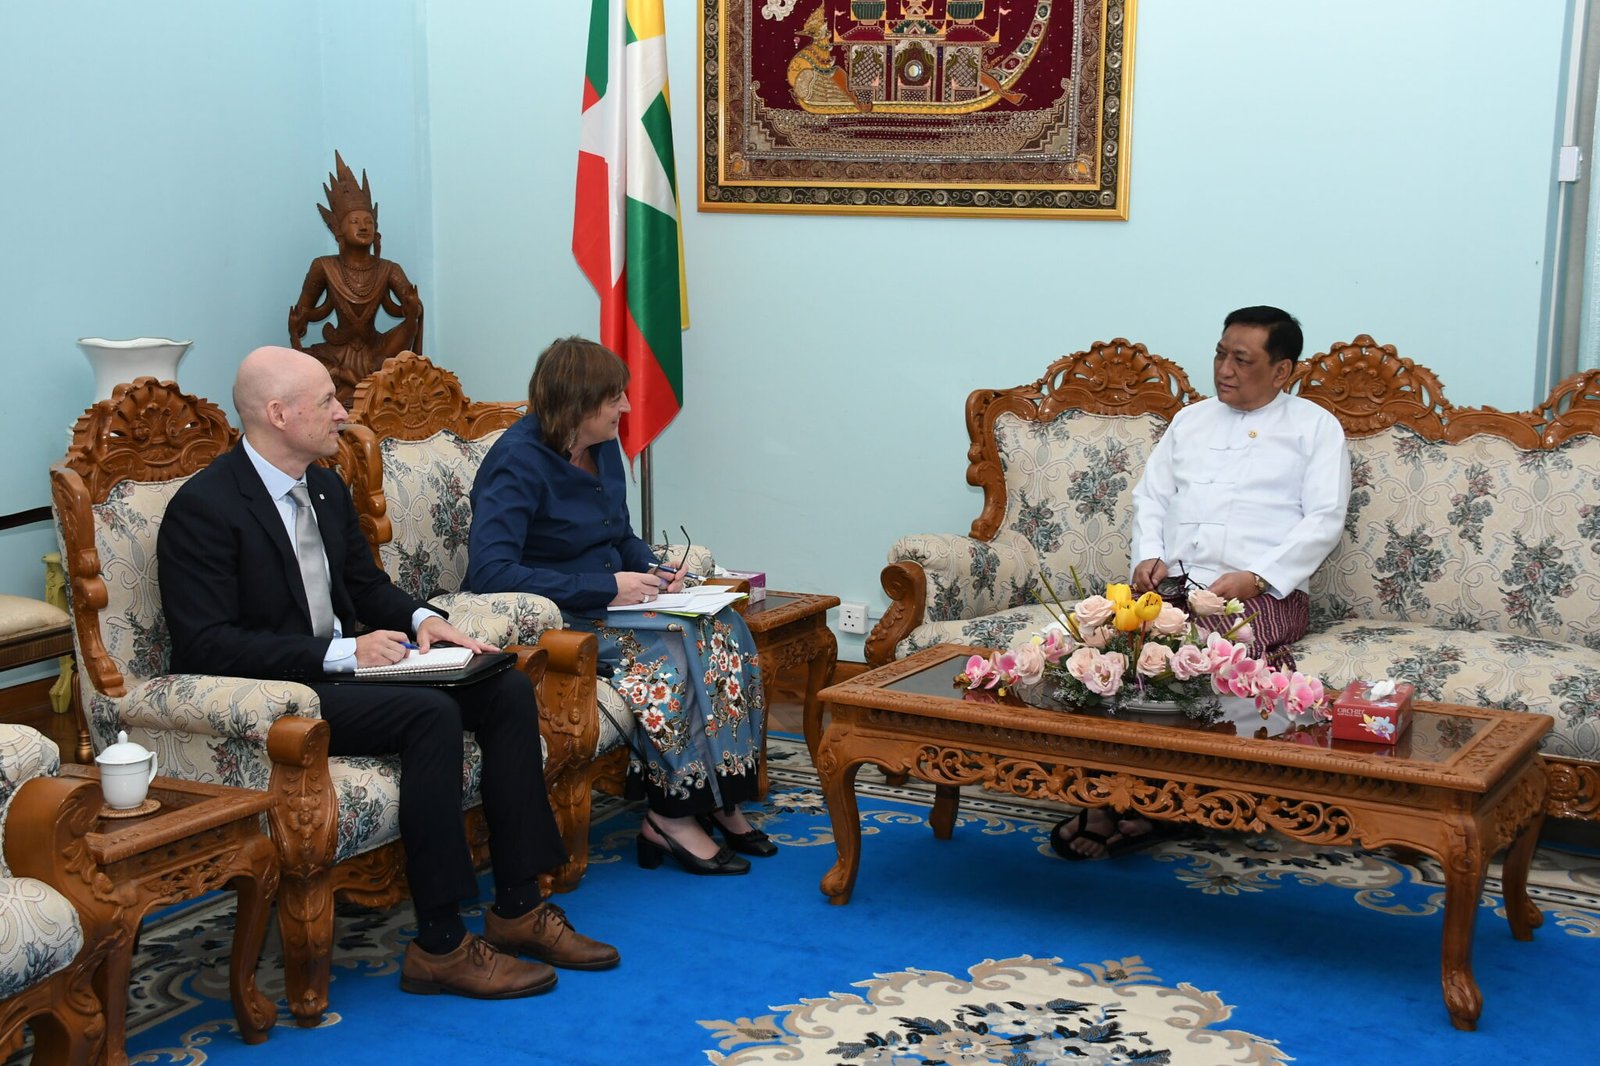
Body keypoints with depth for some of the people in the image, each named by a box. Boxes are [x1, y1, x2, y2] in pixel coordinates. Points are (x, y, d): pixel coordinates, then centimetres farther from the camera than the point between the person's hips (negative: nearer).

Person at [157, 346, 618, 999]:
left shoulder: (326, 490, 12)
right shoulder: (202, 509, -15)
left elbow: (366, 584, 24)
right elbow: (208, 647, -21)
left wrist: (420, 618, 1)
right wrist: (340, 652, -23)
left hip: (336, 671, 9)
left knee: (506, 689, -8)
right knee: (431, 714, -30)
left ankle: (517, 907, -5)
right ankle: (440, 945, -23)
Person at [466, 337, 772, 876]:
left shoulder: (604, 449, 8)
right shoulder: (517, 462, -17)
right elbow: (490, 571, -28)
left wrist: (653, 567, -1)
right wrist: (606, 587, -26)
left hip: (606, 604, 8)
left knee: (723, 627, -15)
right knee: (672, 643, -28)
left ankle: (719, 801, -12)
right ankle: (671, 816, -20)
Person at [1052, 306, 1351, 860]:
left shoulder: (1315, 427, 11)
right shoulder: (1190, 420, 26)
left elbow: (1324, 518, 0)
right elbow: (1150, 496, 23)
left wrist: (1256, 576, -13)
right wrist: (1150, 556, 1)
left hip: (1264, 592, -4)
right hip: (1173, 582, 4)